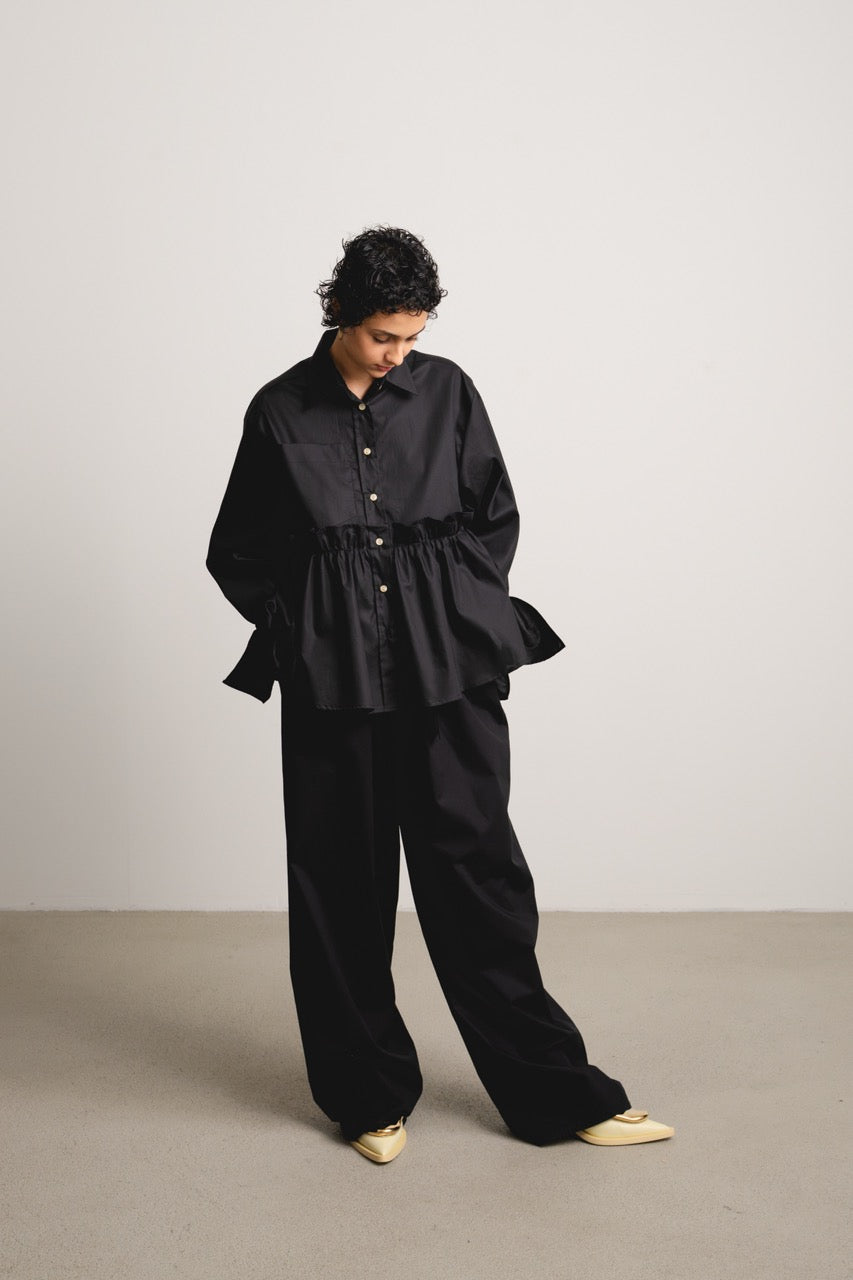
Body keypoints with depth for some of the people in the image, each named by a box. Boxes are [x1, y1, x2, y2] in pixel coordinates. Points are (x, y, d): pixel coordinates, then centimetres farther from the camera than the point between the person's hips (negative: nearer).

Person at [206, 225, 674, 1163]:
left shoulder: (446, 391, 4)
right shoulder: (280, 413, 2)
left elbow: (495, 517, 12)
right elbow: (236, 554, 10)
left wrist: (468, 617, 3)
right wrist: (301, 628, 1)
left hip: (447, 669, 0)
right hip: (332, 681, 0)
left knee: (477, 869, 2)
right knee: (344, 885, 7)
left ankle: (558, 1094, 16)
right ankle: (371, 1096, 25)